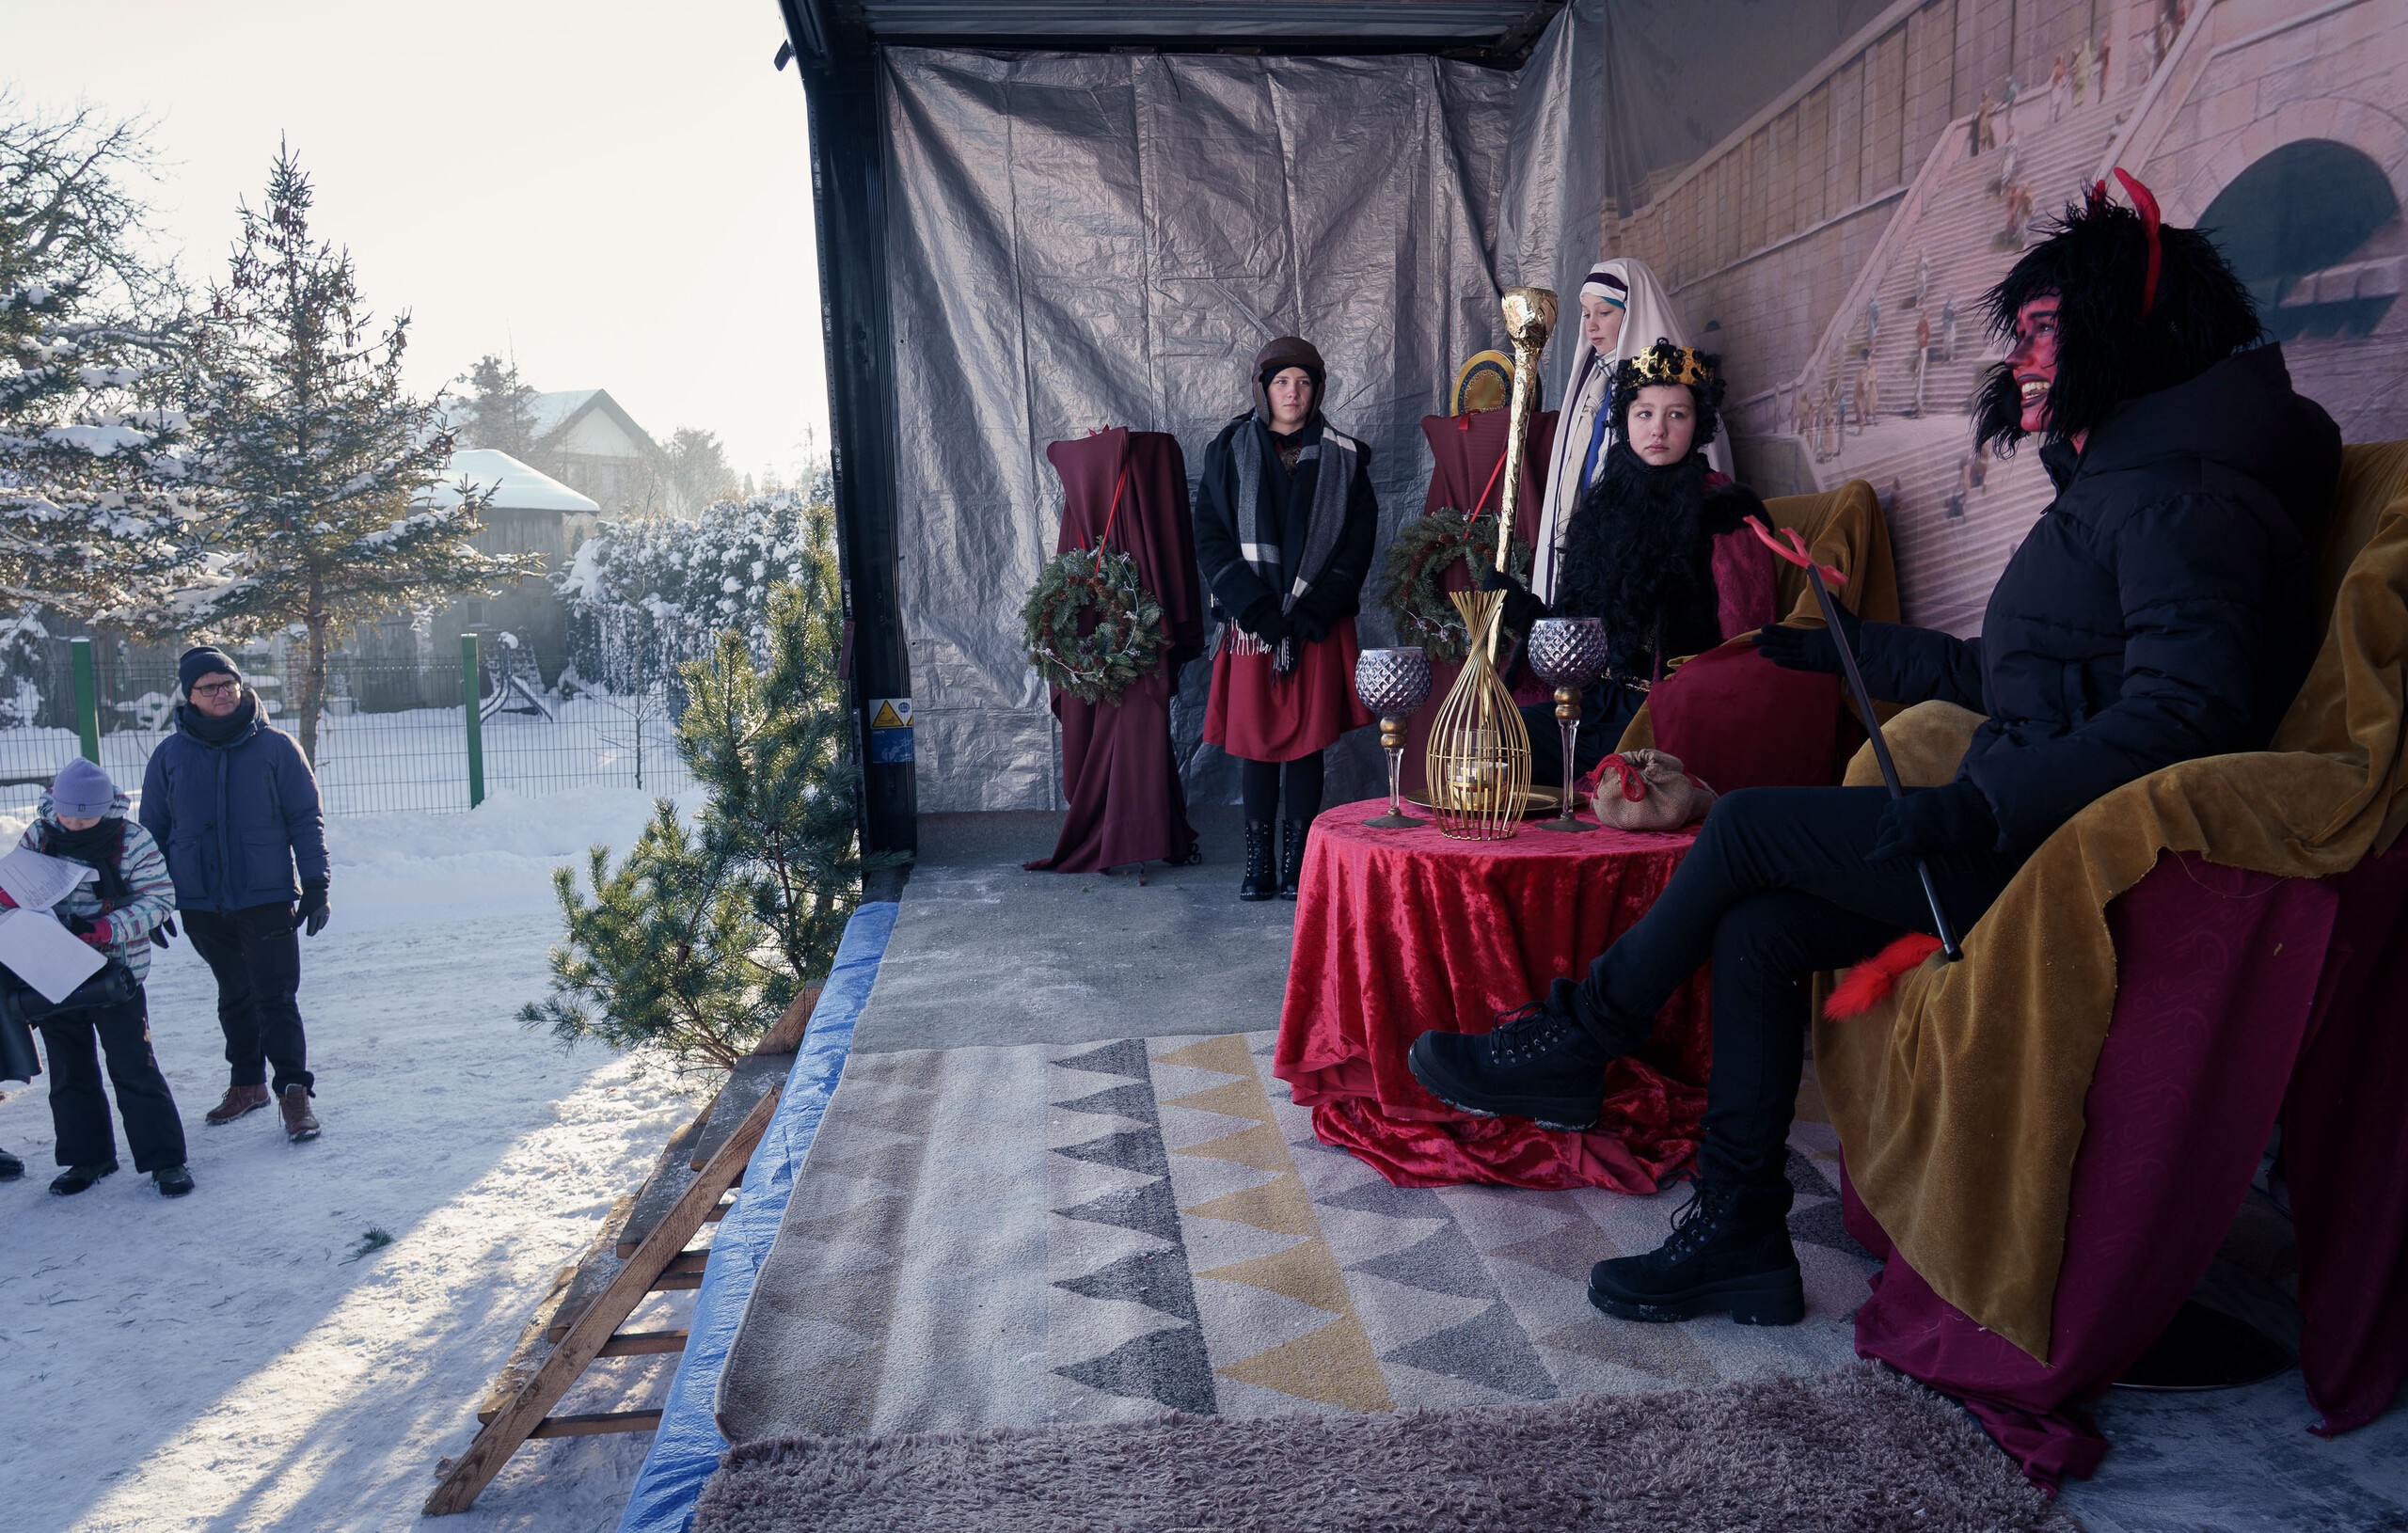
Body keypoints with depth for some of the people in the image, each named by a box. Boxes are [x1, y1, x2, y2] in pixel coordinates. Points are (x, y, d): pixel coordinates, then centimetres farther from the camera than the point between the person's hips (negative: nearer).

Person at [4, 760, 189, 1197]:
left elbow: (160, 899, -10)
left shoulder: (132, 841, -11)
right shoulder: (37, 836, -1)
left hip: (115, 976, -4)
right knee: (69, 1071, 13)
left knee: (135, 1069, -2)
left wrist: (109, 929, -24)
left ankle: (164, 1158, 6)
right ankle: (86, 1157, 27)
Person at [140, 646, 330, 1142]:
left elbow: (306, 819, 0)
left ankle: (294, 1091, 2)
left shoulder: (275, 747, -3)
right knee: (233, 998, 15)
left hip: (267, 899, -3)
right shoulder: (171, 755, 3)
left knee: (276, 998, -4)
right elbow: (152, 831, 11)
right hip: (201, 904, 3)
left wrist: (316, 885, -4)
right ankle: (247, 1084, 28)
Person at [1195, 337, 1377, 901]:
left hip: (1318, 624, 0)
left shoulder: (1343, 458, 7)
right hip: (1250, 622, 0)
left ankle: (1297, 863, 9)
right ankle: (1258, 860, 8)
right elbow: (1211, 539, 0)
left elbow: (1358, 543, 3)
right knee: (1254, 738, 0)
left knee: (1308, 738, 1)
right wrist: (1260, 610, -10)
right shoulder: (1228, 452, 6)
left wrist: (1312, 613, -8)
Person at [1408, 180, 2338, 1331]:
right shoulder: (2106, 487, 21)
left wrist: (1979, 807, -30)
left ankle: (1574, 1040, 6)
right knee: (1757, 927, -4)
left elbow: (2187, 710, -25)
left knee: (1749, 824, -11)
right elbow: (1995, 675, 26)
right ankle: (1739, 1234, -1)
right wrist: (1834, 648, 29)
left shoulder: (2182, 496, -12)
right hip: (2028, 831, 10)